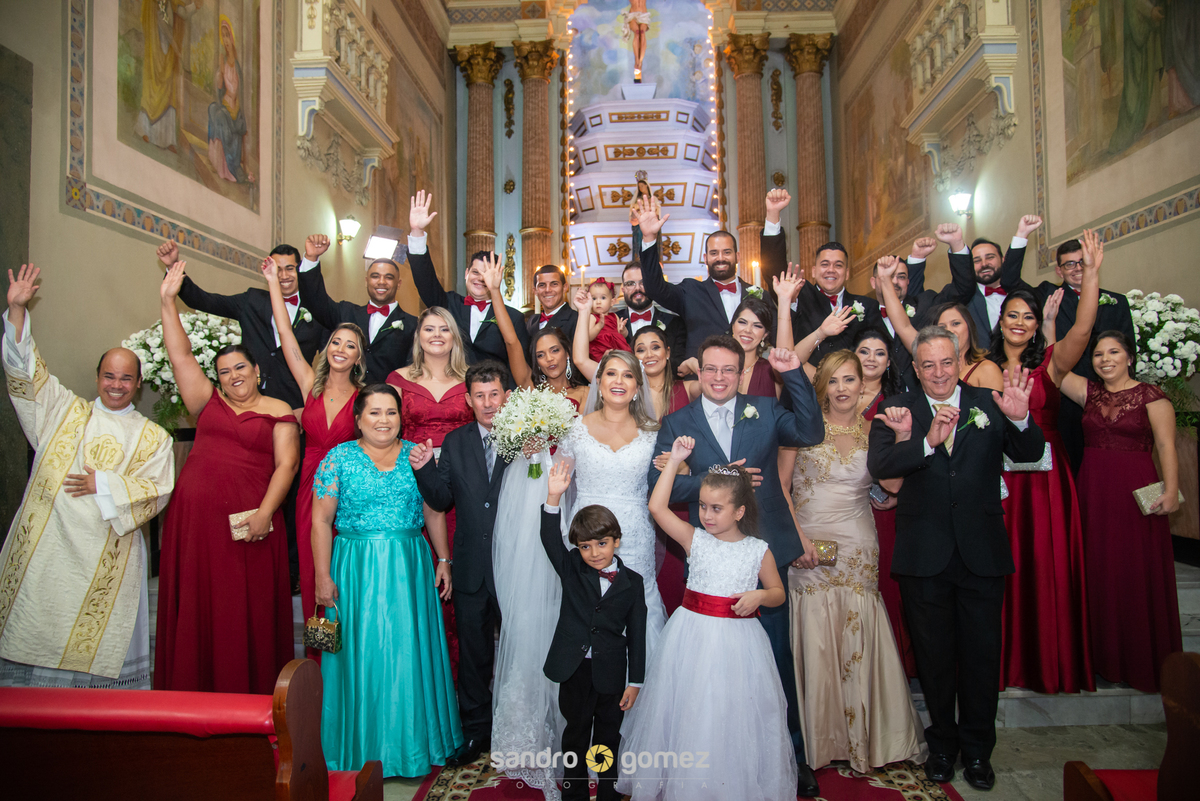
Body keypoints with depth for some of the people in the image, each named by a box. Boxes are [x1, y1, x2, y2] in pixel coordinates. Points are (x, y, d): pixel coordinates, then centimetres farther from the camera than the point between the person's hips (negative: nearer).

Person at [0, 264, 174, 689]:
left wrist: (105, 486, -12)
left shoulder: (152, 438, 7)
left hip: (106, 559, -1)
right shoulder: (65, 412, 12)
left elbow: (156, 490, -1)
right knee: (36, 630, 3)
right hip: (47, 547, 2)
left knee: (98, 645, 3)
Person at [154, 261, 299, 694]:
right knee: (195, 607, 7)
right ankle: (194, 695, 19)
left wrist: (264, 512, -16)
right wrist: (168, 301, 6)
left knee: (246, 611, 1)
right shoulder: (209, 402, 15)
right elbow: (181, 355, 11)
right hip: (194, 518, 4)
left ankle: (251, 696, 12)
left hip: (248, 523, -4)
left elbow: (286, 464, -5)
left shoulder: (278, 411, 4)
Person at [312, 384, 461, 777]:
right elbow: (321, 521, -3)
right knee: (360, 655, 5)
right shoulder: (339, 458, -2)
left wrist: (444, 560, 4)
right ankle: (362, 746, 23)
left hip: (410, 569, 2)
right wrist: (323, 577, -7)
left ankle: (411, 741, 25)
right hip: (356, 571, -2)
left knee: (410, 654, 8)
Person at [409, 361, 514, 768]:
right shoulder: (455, 442, 4)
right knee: (473, 650, 16)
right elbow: (442, 500, 3)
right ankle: (476, 727, 33)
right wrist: (424, 469, -12)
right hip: (471, 564, 3)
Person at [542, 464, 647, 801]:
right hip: (575, 669, 1)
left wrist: (635, 681, -4)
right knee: (576, 732, 16)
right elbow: (551, 540, -21)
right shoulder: (571, 569, -5)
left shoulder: (631, 581, -7)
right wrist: (553, 498, -36)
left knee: (609, 735, 15)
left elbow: (636, 633, -4)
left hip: (611, 673, 0)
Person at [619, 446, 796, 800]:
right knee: (689, 713, 9)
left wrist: (759, 596, -15)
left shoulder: (759, 550, -2)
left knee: (733, 714, 7)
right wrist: (675, 461, -10)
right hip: (693, 636, 1)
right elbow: (657, 507, -10)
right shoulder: (695, 539, -2)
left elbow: (779, 594, 8)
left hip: (737, 641, -1)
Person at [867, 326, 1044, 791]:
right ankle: (942, 744, 34)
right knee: (933, 656, 14)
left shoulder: (988, 404, 2)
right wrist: (928, 441, -32)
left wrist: (1020, 419, -28)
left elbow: (1030, 454, -7)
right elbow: (878, 465, -17)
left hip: (981, 553, 1)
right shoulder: (897, 411, -2)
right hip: (923, 556, -1)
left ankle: (977, 748, 32)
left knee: (982, 655, 13)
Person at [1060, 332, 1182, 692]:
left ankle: (1143, 661, 16)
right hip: (1093, 489, 4)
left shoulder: (1150, 395, -2)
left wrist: (1171, 490, -18)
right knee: (1099, 571, 8)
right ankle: (1105, 656, 20)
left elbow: (1166, 445, -8)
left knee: (1138, 573, 2)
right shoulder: (1089, 392, 10)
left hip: (1135, 490, -4)